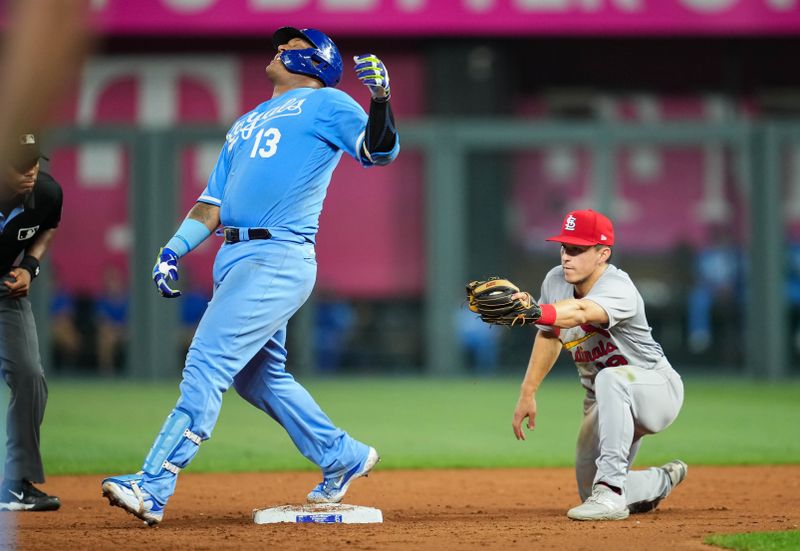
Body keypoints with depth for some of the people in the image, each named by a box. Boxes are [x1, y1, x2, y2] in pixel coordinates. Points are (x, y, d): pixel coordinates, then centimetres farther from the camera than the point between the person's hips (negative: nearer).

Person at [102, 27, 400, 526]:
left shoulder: (326, 104, 4)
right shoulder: (247, 123, 27)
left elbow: (380, 150, -10)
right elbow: (214, 202, 23)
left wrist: (380, 99, -28)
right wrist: (173, 250, 11)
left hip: (278, 259, -9)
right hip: (235, 259, 9)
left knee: (208, 365, -15)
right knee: (257, 377, 13)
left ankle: (153, 488, -20)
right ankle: (343, 457, 28)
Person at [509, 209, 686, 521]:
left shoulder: (619, 289, -31)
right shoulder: (556, 281, -8)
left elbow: (579, 312, -52)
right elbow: (549, 335, 5)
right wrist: (527, 393, -1)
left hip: (657, 390, -8)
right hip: (605, 402, 8)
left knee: (610, 379, -41)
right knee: (591, 493, 7)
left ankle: (611, 490, -39)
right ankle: (663, 481, 36)